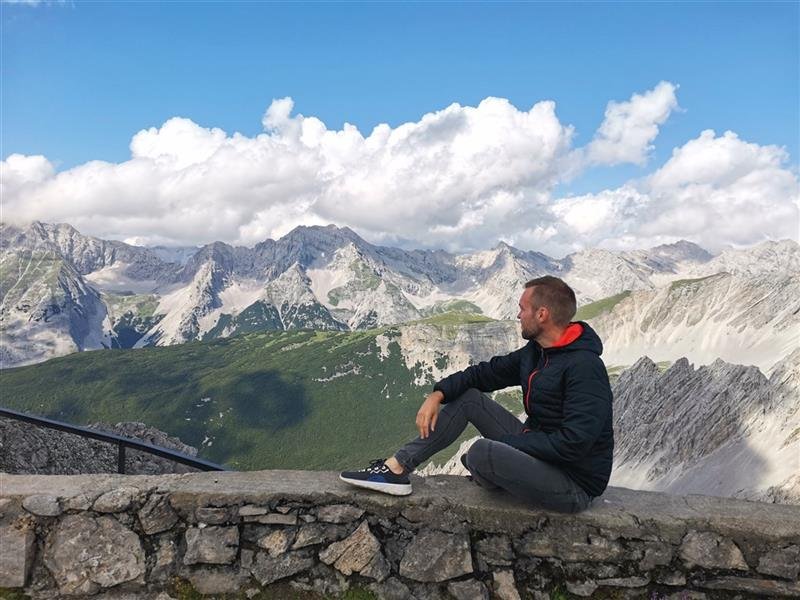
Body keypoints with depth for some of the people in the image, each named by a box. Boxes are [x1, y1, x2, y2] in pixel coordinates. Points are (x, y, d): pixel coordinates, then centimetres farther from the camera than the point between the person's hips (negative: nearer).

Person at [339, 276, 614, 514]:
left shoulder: (584, 367, -24)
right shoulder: (535, 352, 5)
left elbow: (574, 443, -29)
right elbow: (487, 372, 10)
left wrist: (508, 442, -19)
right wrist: (438, 394, -5)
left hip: (575, 485, -8)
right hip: (536, 450, 9)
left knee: (482, 452, -31)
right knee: (468, 396, 0)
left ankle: (483, 478, 7)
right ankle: (396, 468, -1)